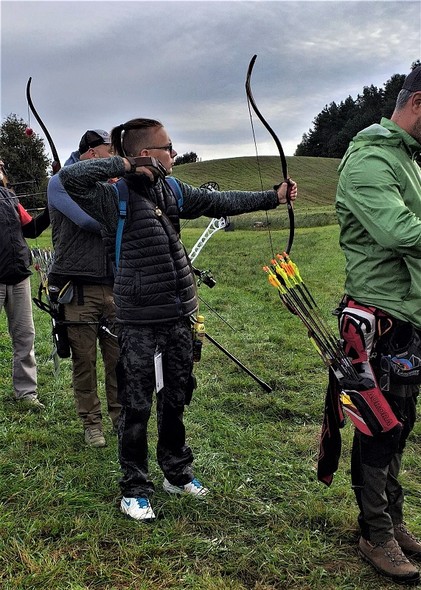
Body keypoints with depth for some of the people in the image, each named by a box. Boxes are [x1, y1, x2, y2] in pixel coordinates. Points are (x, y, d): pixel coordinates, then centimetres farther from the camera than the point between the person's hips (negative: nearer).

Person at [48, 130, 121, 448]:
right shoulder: (61, 183, -2)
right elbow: (89, 220, -17)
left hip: (113, 286, 5)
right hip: (78, 289, -5)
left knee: (119, 356, 7)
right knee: (84, 360, 4)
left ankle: (120, 415, 21)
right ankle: (91, 421, 18)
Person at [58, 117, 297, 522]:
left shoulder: (172, 192, 7)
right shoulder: (116, 197, -11)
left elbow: (220, 202, 14)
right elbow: (69, 178, -24)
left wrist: (273, 196, 15)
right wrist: (123, 165, -20)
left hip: (178, 316, 6)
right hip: (139, 322, -6)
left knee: (175, 400, 18)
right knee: (136, 406, 5)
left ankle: (177, 474, 36)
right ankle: (134, 489, 21)